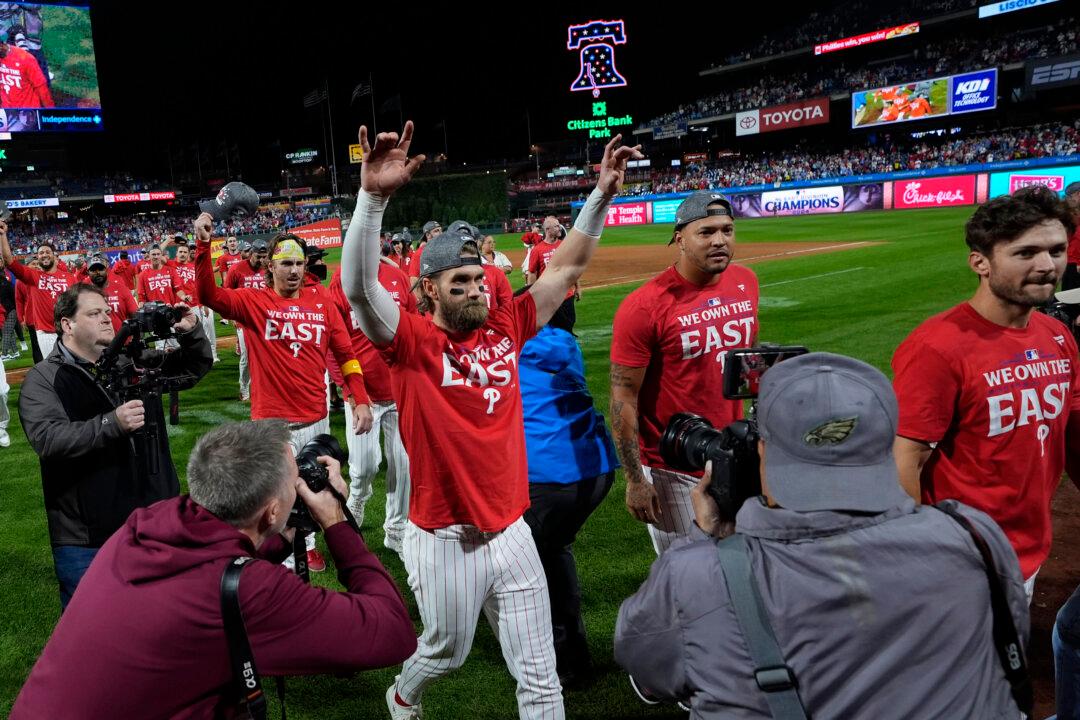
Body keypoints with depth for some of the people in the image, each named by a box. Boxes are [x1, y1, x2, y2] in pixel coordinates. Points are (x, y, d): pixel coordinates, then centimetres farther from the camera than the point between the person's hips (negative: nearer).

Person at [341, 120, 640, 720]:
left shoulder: (505, 329, 2)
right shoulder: (411, 342, -11)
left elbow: (567, 269, 5)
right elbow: (359, 287, -29)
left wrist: (602, 193, -3)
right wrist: (373, 196, -41)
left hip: (511, 532, 4)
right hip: (443, 541, -3)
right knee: (447, 650, 22)